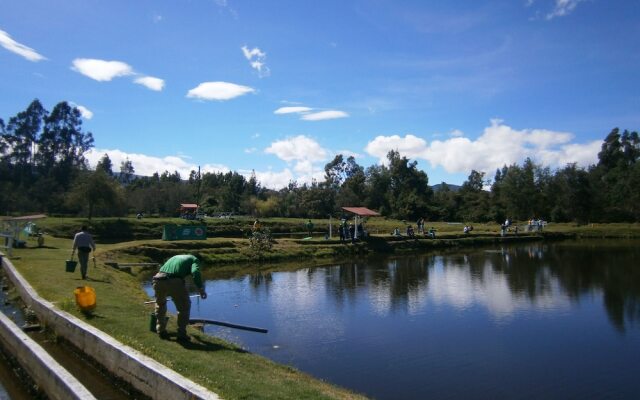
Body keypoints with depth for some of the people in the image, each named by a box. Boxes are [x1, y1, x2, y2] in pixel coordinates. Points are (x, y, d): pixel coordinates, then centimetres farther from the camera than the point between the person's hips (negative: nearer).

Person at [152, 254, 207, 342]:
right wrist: (201, 289, 1)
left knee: (160, 304, 31)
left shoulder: (175, 257, 37)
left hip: (158, 279, 5)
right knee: (184, 307, 16)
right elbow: (195, 272, -5)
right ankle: (181, 334, 19)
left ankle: (161, 330, 35)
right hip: (174, 281, -5)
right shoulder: (194, 259, 19)